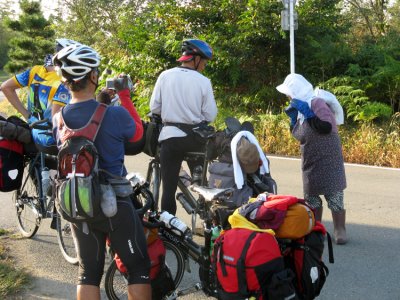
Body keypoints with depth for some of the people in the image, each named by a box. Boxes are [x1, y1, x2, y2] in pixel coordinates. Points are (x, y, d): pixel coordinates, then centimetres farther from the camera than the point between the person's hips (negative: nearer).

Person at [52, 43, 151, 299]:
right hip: (114, 204, -5)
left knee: (89, 273, 14)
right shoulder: (115, 114, -18)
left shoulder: (59, 118, -4)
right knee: (139, 268, 10)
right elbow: (137, 134, 1)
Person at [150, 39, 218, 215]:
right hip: (195, 138, 0)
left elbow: (154, 108, 0)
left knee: (169, 187, 4)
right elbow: (210, 116, -4)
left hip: (171, 136, 0)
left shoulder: (165, 76, -2)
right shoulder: (203, 81, -6)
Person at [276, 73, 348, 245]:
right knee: (311, 198, 13)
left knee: (334, 197, -5)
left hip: (329, 162, -8)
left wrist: (308, 113, -27)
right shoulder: (301, 108, 8)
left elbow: (327, 128, -28)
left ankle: (340, 231, 4)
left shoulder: (317, 103, -16)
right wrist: (293, 117, 1)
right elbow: (298, 135, 15)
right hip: (310, 163, 9)